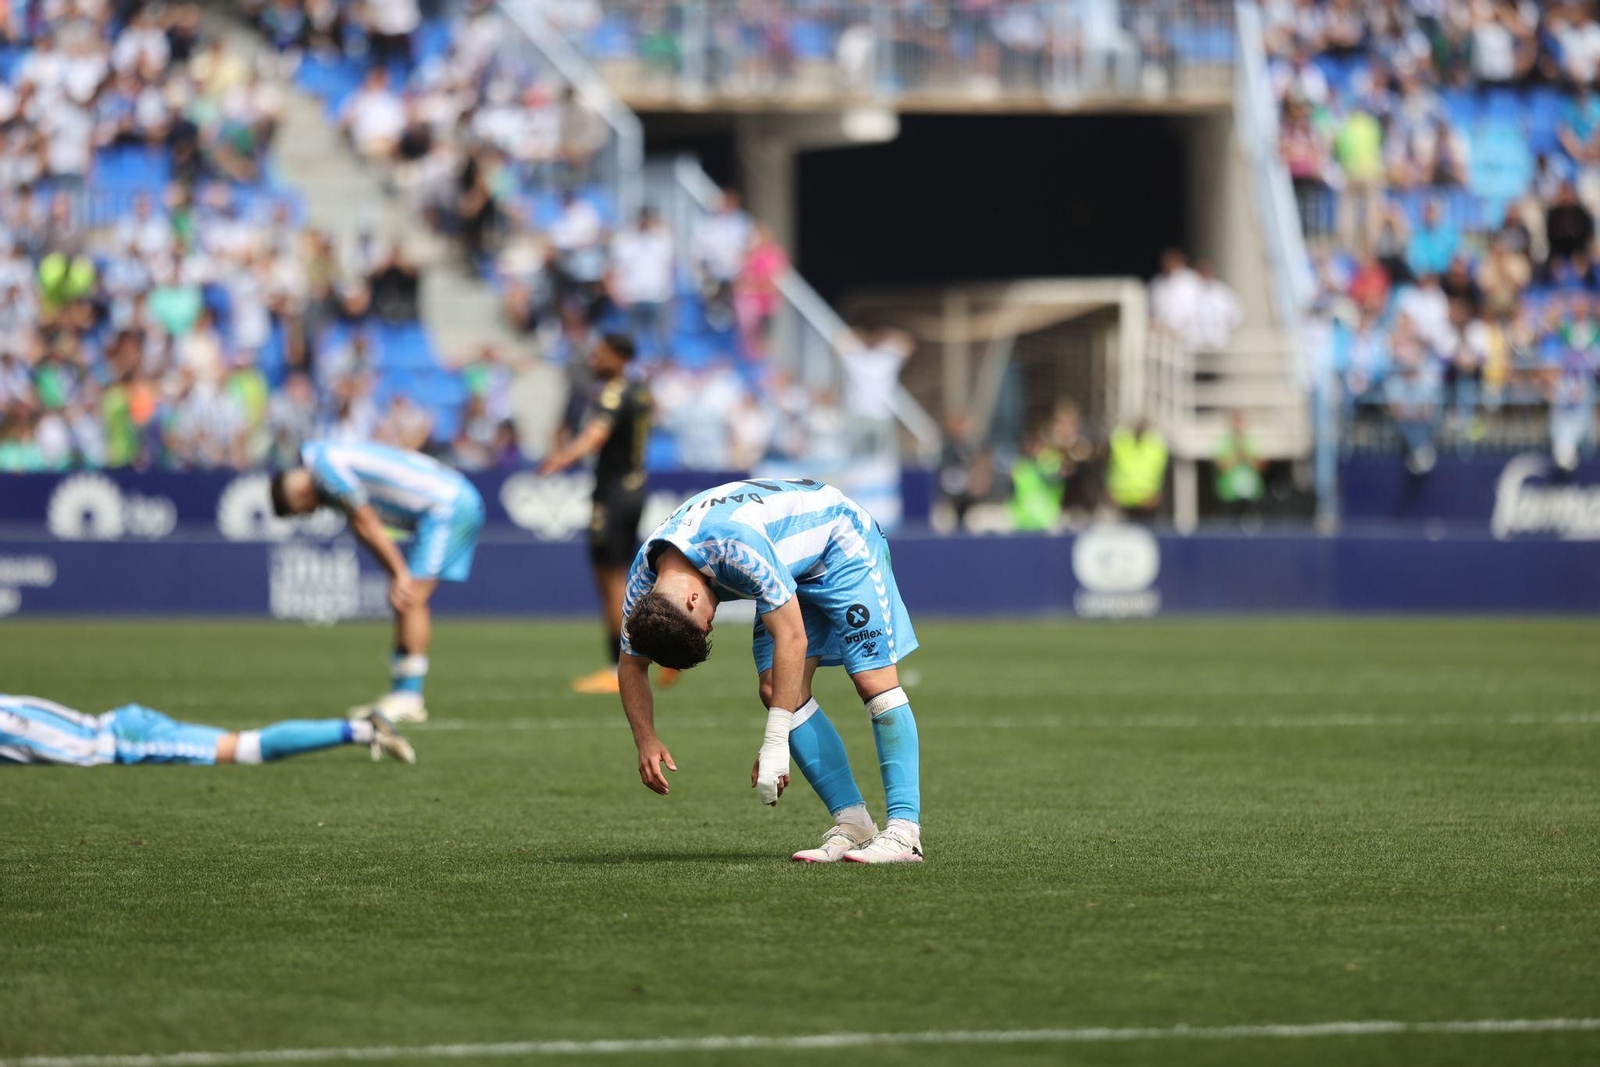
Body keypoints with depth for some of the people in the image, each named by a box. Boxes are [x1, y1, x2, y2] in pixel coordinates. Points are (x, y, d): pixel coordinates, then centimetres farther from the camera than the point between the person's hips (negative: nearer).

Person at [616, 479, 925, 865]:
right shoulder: (642, 583, -18)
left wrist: (775, 745, -36)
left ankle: (904, 832, -21)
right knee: (776, 688, -9)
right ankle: (853, 824, -7)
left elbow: (792, 637, -38)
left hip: (842, 543, -7)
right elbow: (631, 666, -3)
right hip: (794, 570, 7)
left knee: (873, 678, -18)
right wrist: (646, 740, -18)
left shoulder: (738, 548, -41)